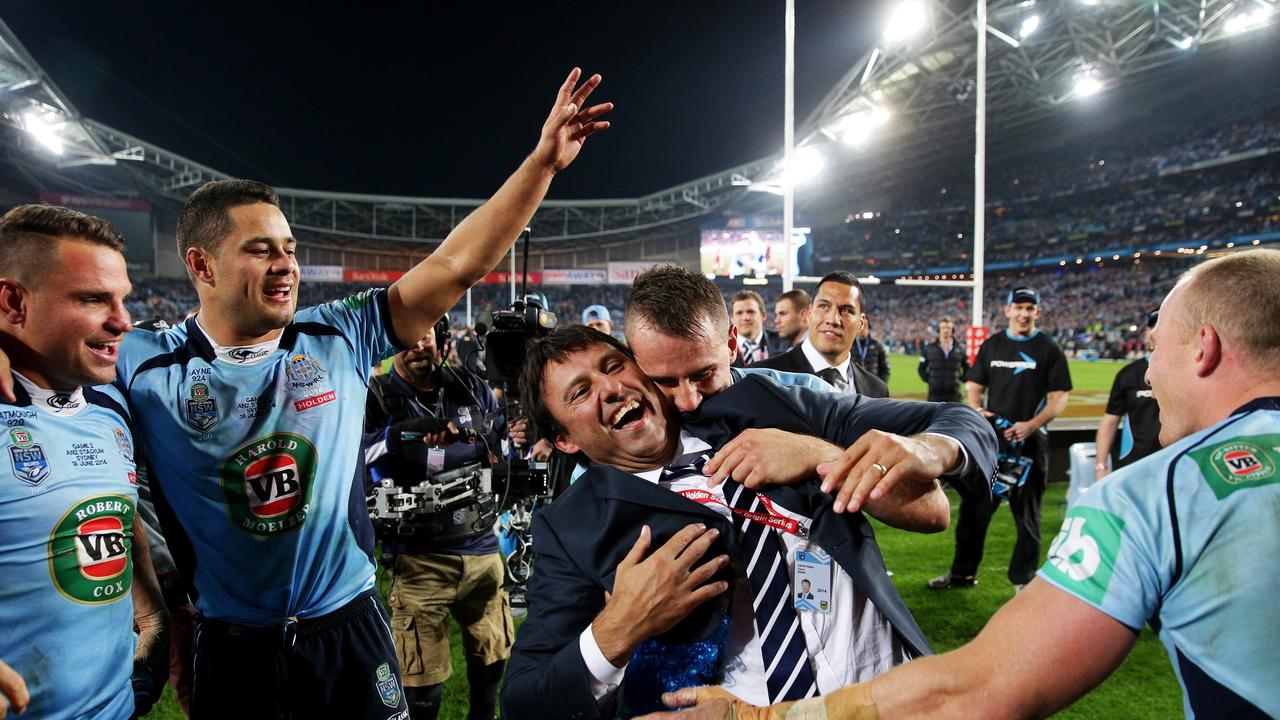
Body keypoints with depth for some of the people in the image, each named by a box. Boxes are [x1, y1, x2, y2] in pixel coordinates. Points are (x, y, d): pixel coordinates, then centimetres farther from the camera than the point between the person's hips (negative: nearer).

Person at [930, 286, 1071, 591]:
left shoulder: (1049, 350, 0)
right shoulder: (991, 345, 11)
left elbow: (1060, 398, -4)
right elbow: (974, 387, 14)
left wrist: (1031, 425, -18)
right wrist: (977, 410, -7)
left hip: (1029, 443, -3)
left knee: (1027, 516, 5)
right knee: (973, 508, 9)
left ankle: (1023, 580, 19)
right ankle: (963, 572, 22)